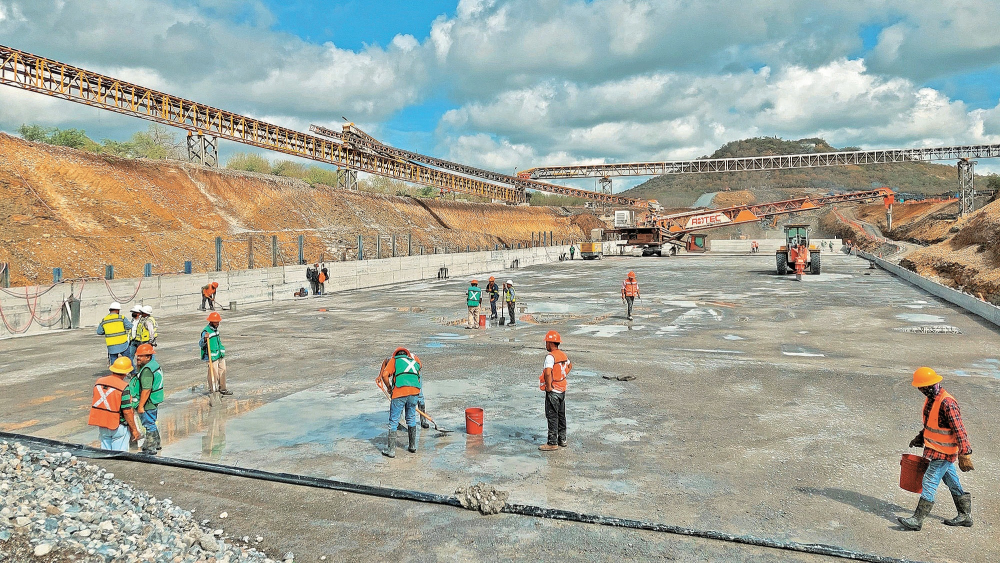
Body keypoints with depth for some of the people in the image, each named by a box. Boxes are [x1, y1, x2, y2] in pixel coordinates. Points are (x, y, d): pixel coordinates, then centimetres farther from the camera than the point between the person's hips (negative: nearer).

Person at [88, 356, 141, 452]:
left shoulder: (99, 382, 1)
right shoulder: (123, 387, -18)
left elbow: (94, 403, 11)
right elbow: (127, 411, -18)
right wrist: (134, 429, -9)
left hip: (102, 426, 6)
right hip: (118, 427, -6)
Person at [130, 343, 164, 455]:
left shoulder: (147, 370, -25)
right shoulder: (154, 364, 6)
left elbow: (146, 390, -27)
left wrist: (140, 406, -24)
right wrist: (138, 366, 7)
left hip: (148, 403, -10)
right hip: (153, 402, 10)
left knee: (149, 425, 2)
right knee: (152, 423, 23)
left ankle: (150, 449, 13)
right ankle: (156, 444, 36)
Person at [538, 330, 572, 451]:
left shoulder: (550, 356, -20)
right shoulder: (563, 355, 8)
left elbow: (548, 373, -33)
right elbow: (570, 366, 28)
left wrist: (548, 387, -20)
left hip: (553, 391, -9)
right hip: (562, 390, 9)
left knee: (552, 417, -2)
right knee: (561, 415, 16)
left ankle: (552, 443, 3)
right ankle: (562, 440, 25)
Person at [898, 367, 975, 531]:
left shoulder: (947, 403, -25)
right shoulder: (931, 399, 5)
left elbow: (959, 430, -25)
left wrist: (964, 454, -25)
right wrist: (919, 438, 16)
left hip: (944, 453, -10)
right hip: (935, 449, 10)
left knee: (929, 483, -8)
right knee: (952, 482, 20)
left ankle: (917, 520, -5)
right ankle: (965, 516, 33)